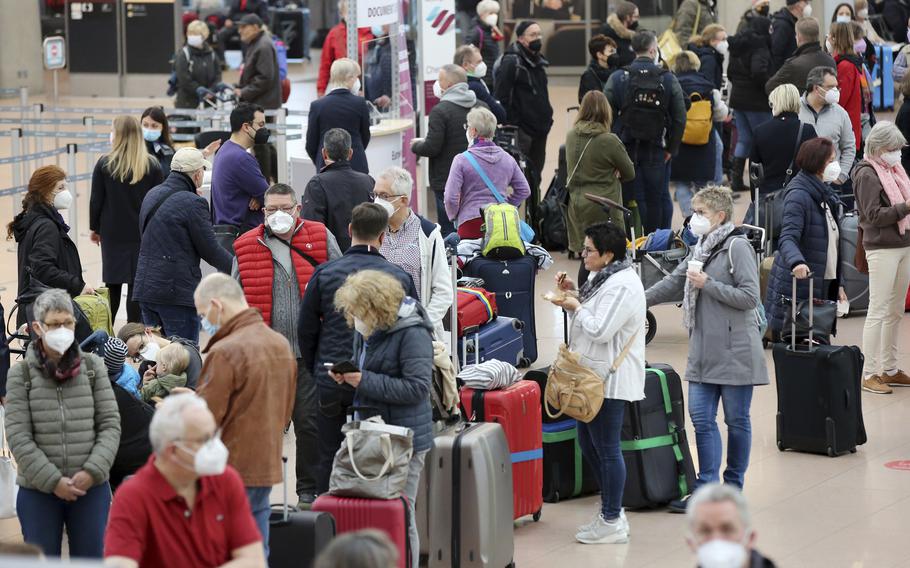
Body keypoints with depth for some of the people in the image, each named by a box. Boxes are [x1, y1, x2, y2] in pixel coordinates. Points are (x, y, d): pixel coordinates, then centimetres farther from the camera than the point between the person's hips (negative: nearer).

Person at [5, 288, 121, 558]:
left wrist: (92, 471, -11)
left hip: (92, 487, 1)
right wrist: (53, 481, -13)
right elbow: (18, 437, -6)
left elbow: (110, 425, 2)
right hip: (38, 490, -1)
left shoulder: (93, 367, 5)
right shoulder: (21, 374, -1)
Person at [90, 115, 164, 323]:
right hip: (143, 234, 0)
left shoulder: (105, 164, -7)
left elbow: (96, 200, -2)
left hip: (113, 233, 0)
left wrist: (95, 228, 12)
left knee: (113, 284, 10)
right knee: (137, 283, 3)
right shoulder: (152, 165, -4)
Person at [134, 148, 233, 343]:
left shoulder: (151, 196, 11)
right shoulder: (193, 203, -13)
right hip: (178, 291, -8)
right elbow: (210, 250, -9)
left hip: (145, 288, 8)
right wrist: (236, 266, 5)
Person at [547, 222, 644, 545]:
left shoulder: (622, 286, -19)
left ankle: (612, 523, 3)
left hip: (610, 381, -11)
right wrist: (573, 295, 8)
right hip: (595, 376, 11)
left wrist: (575, 307, -10)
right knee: (588, 443, 17)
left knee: (606, 449, -4)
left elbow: (600, 330, -24)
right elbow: (589, 321, 21)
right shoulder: (603, 278, 15)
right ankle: (610, 511, 26)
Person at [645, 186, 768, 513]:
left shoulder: (737, 247, -10)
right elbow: (670, 286, 21)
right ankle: (707, 489, 5)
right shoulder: (699, 250, 14)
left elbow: (749, 297, -16)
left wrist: (708, 284, -16)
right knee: (702, 417, 2)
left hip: (734, 350, -7)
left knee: (736, 419, 4)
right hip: (704, 350, 8)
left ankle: (734, 486, 15)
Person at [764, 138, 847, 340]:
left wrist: (838, 285, 22)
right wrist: (796, 261, -45)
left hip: (822, 285, 9)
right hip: (796, 288, -9)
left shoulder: (825, 195, 16)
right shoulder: (798, 196, -12)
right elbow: (787, 238, -25)